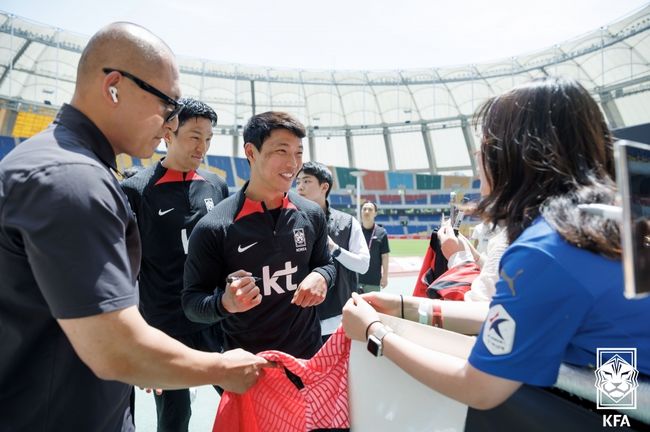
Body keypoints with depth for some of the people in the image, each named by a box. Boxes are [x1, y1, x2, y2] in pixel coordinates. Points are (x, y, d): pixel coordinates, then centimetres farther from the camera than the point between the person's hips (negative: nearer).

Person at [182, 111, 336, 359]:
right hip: (246, 362, -3)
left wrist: (321, 277, -11)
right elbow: (191, 302, -9)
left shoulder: (311, 215, -5)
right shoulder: (213, 227, -16)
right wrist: (225, 303, -29)